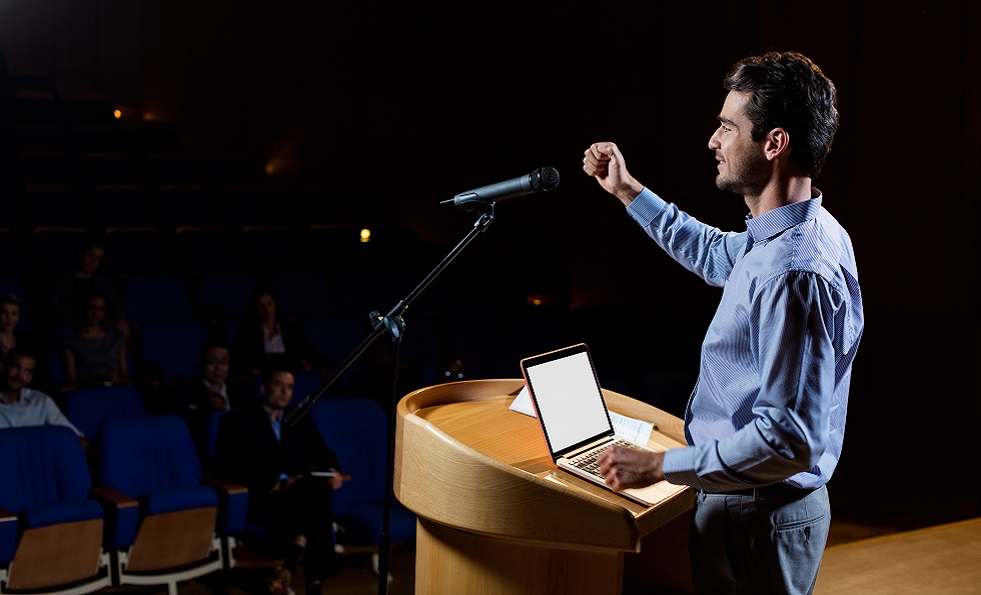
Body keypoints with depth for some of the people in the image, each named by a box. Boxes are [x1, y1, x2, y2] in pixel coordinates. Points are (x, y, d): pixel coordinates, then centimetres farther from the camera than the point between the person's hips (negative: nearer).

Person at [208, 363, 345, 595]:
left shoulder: (301, 420, 21)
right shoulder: (238, 420, 5)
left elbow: (323, 454, 15)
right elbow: (233, 468, -7)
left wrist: (333, 471, -10)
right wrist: (274, 485, -20)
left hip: (300, 496, 5)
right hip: (260, 500, -5)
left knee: (319, 486, -33)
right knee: (315, 487, -34)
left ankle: (292, 557, -39)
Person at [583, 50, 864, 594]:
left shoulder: (794, 275, -30)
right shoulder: (781, 237, 3)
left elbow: (789, 438, -32)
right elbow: (715, 254, 27)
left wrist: (661, 466, -25)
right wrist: (628, 192, 26)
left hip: (759, 523, -10)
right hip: (750, 505, 10)